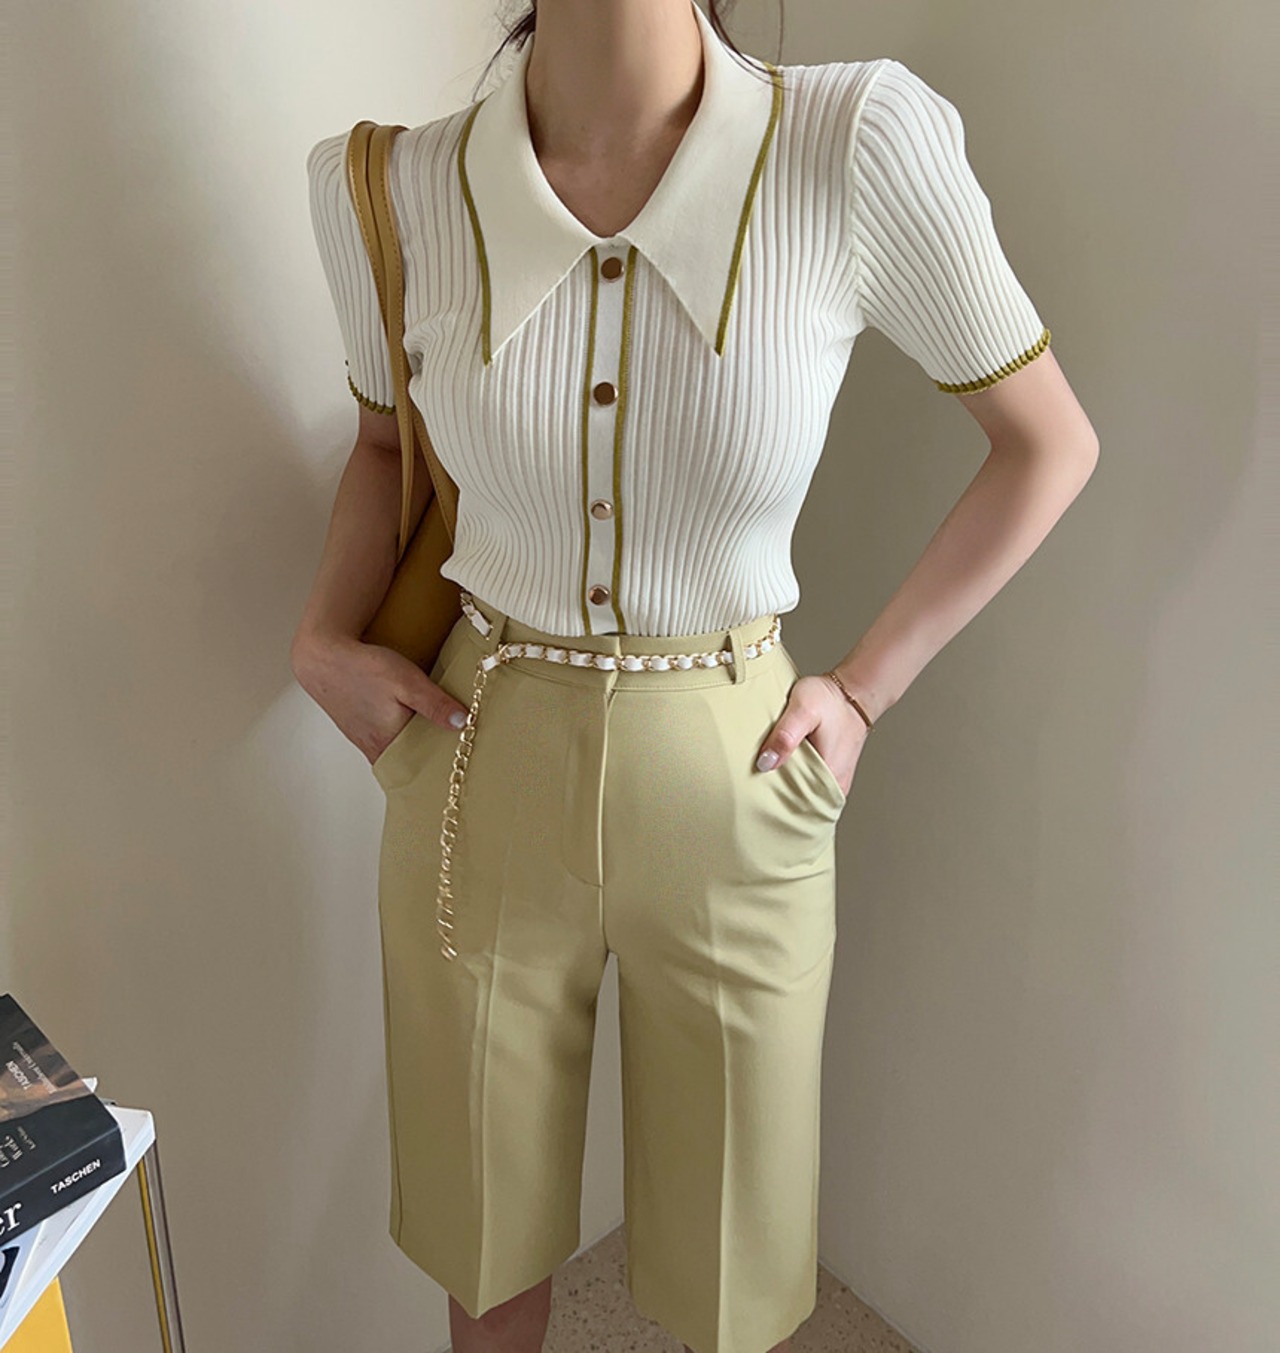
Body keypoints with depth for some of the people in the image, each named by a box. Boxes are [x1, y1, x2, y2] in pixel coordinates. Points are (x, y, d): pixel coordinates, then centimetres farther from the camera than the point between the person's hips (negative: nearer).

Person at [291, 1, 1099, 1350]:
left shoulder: (864, 144, -17)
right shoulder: (396, 193, -10)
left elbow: (1049, 442, -4)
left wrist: (865, 689, -4)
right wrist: (323, 640, -3)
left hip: (734, 787, -1)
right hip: (480, 775, 2)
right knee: (484, 1218, 24)